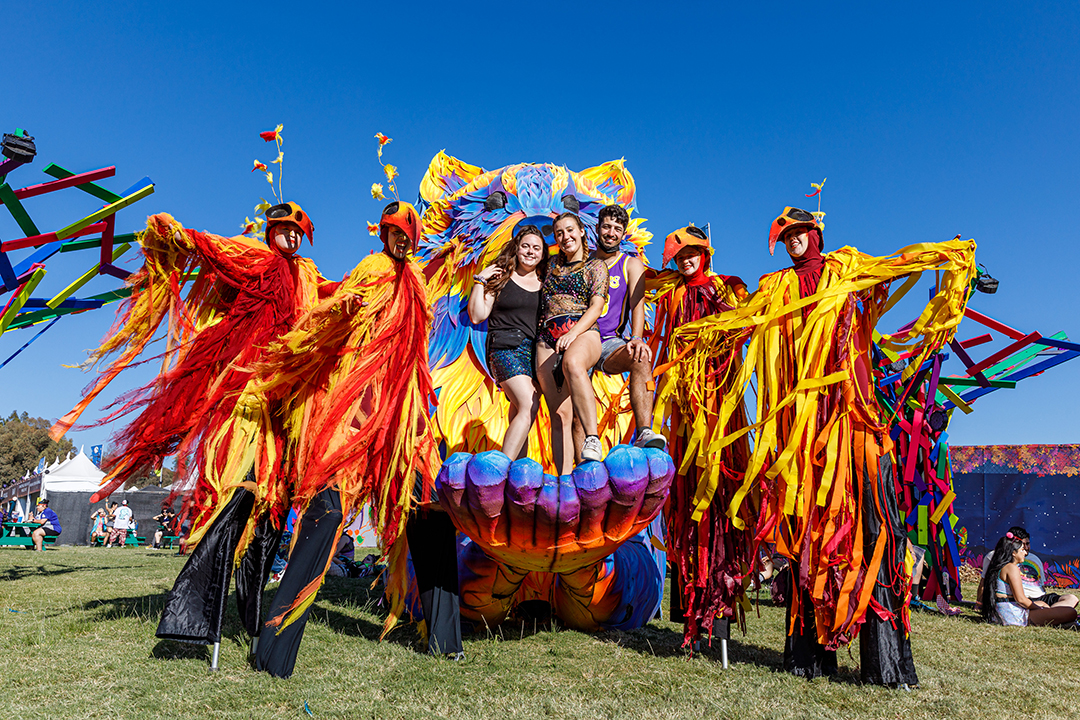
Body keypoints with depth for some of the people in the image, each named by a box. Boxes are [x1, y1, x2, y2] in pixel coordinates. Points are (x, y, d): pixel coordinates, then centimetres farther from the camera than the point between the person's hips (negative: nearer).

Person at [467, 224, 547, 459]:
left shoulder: (545, 283, 17)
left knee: (519, 417, 0)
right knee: (528, 407, -23)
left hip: (536, 351, 4)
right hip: (505, 347, -4)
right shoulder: (501, 278, 7)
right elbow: (477, 316, 0)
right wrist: (480, 280, -2)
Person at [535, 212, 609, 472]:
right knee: (559, 415, -8)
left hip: (583, 333, -4)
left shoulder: (596, 266, 14)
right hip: (548, 339, 4)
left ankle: (592, 438, -49)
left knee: (572, 363, -42)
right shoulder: (554, 264, 28)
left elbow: (597, 306, 0)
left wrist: (573, 333, -15)